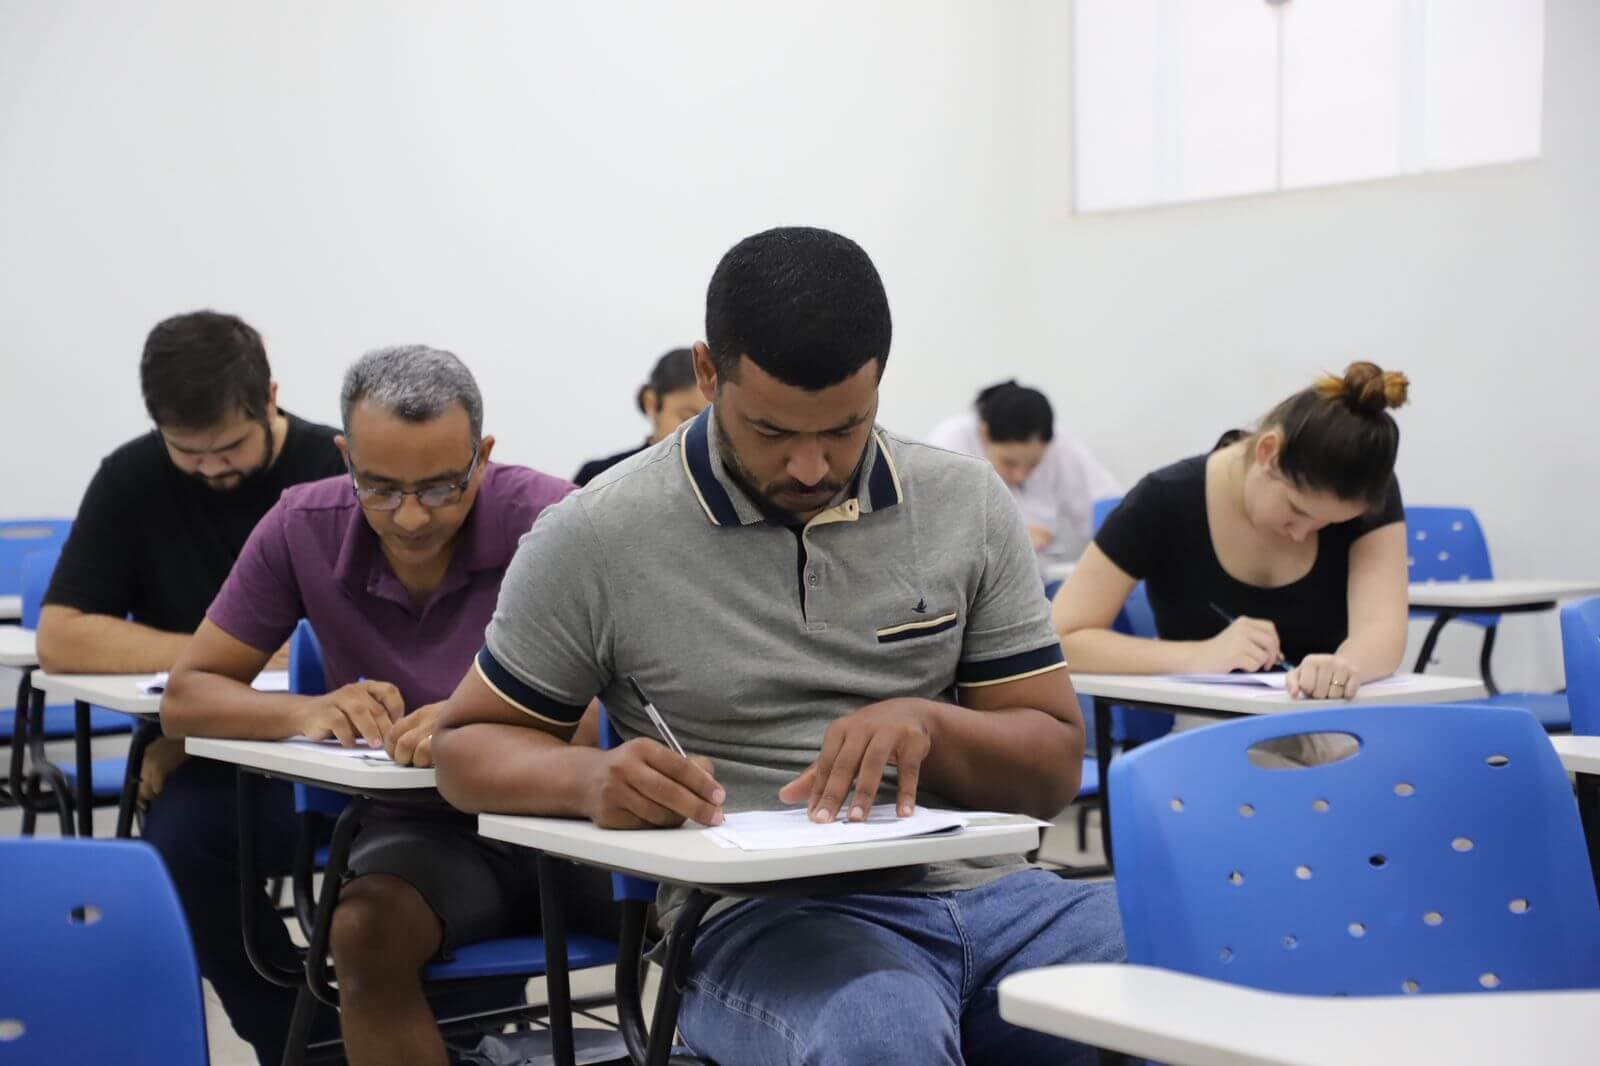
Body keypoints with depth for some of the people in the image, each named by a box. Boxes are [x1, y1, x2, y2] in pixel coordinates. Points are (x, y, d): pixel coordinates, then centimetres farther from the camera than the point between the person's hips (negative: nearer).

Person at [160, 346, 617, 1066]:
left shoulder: (542, 516, -14)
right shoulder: (304, 527, -5)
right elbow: (185, 696, 0)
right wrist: (310, 713, -21)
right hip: (426, 823, 1)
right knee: (365, 933, -33)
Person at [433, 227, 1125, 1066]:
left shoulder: (966, 505, 9)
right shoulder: (595, 538, 1)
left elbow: (1054, 768, 12)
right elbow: (468, 746, 10)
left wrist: (930, 725, -11)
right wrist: (593, 782, -13)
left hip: (983, 890, 4)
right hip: (756, 914, -3)